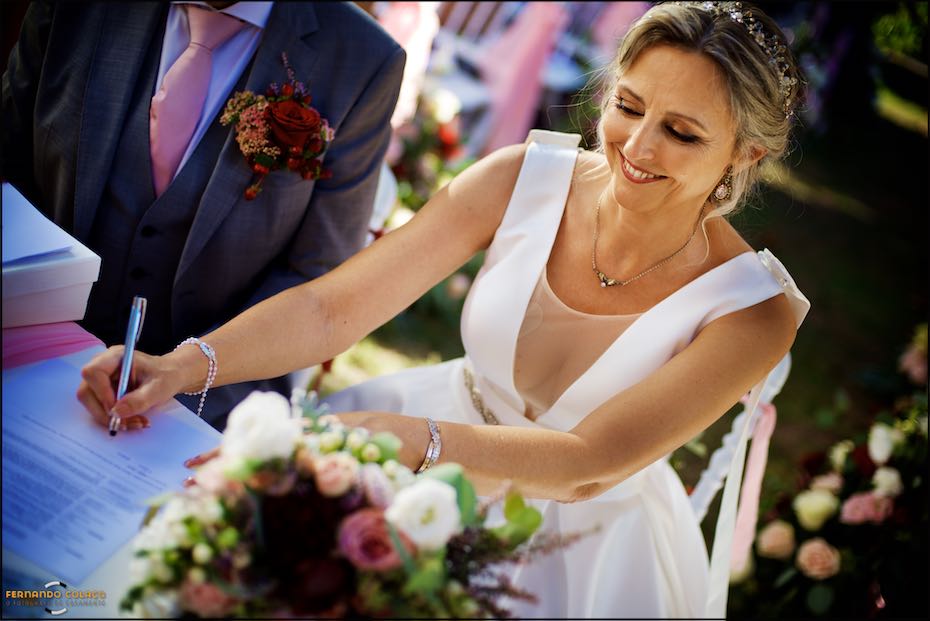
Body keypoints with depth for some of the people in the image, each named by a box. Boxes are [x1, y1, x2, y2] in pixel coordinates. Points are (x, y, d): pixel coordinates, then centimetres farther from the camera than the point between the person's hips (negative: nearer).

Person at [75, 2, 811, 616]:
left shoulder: (753, 311, -22)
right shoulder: (525, 179, -16)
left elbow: (587, 463, -30)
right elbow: (332, 306, -18)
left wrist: (413, 439, -48)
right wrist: (184, 364, -35)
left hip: (581, 542, -2)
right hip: (452, 438, 3)